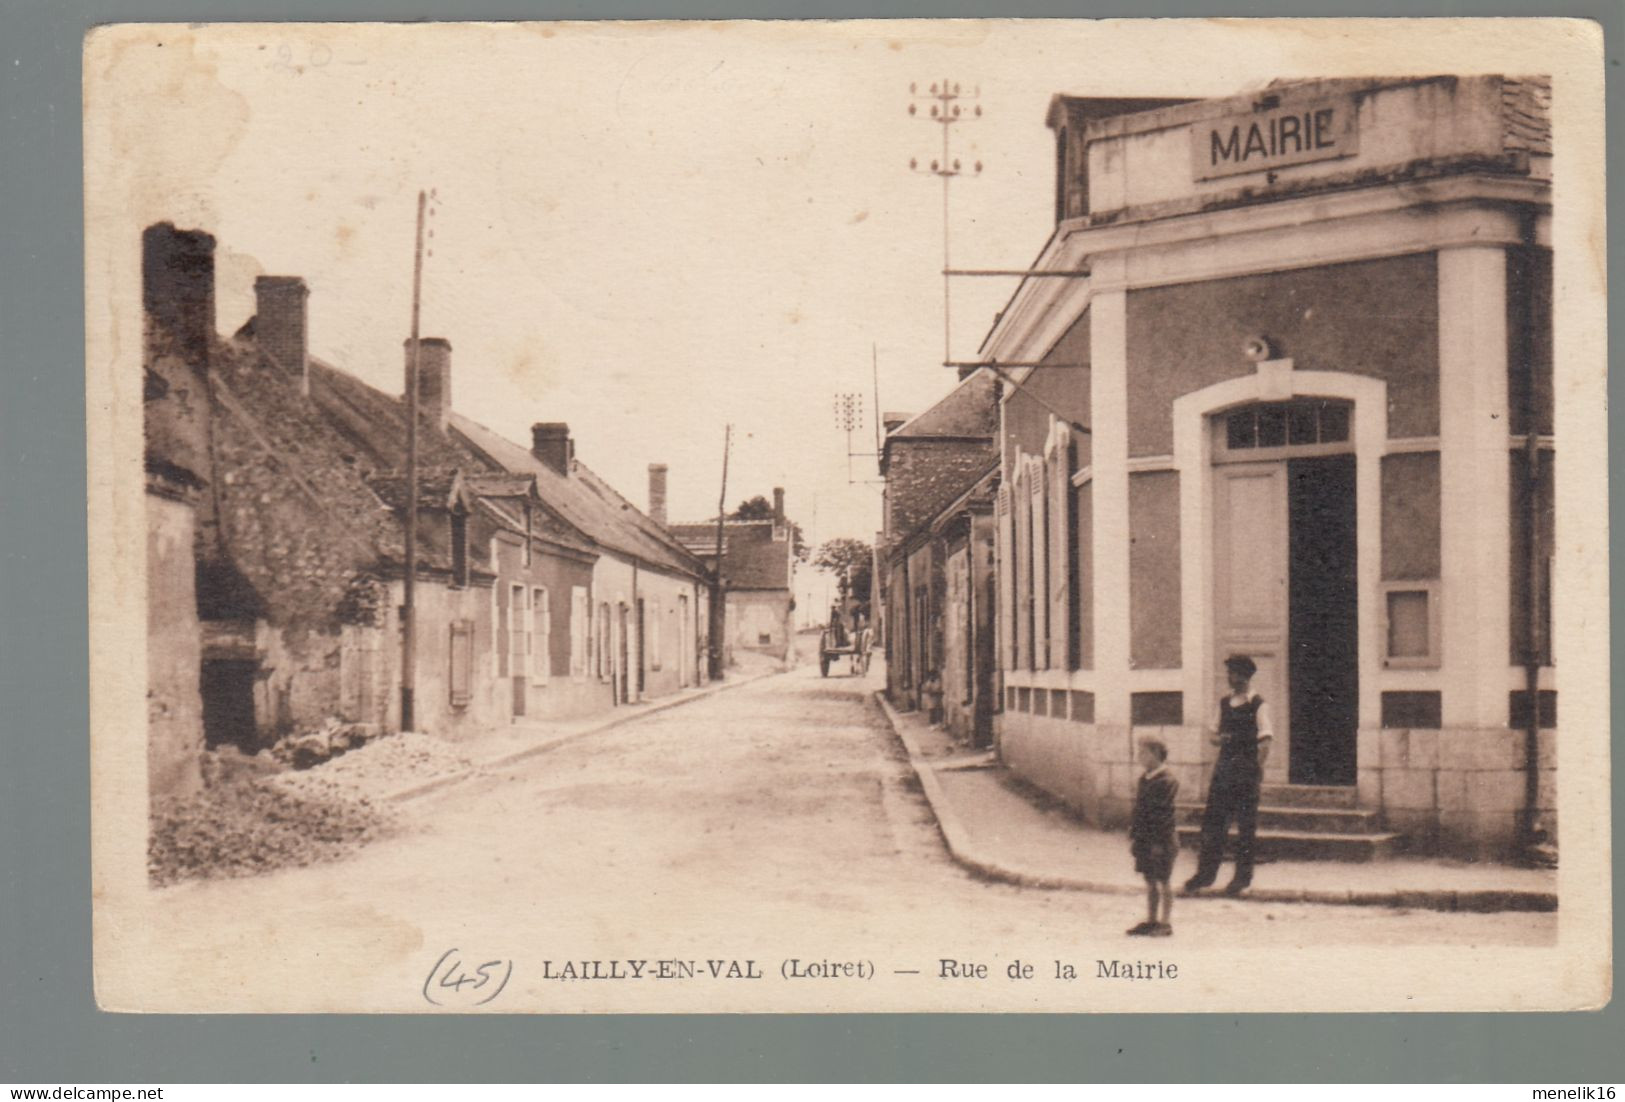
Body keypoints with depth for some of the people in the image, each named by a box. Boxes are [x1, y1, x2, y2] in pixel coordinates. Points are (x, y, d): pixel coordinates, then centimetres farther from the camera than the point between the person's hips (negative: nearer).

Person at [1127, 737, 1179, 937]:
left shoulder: (1168, 782, -15)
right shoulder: (1144, 780, 10)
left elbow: (1165, 814, -17)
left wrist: (1158, 843, -18)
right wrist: (1132, 836, 12)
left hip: (1160, 843, -8)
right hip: (1143, 841, 8)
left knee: (1163, 883, 3)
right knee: (1150, 883, 14)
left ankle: (1165, 924, 11)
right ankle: (1150, 921, 22)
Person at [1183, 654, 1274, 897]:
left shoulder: (1257, 705, -6)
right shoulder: (1224, 703, 13)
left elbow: (1265, 741, -14)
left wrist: (1258, 766, -22)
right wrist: (1219, 738, 0)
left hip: (1246, 770, -6)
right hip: (1223, 767, 6)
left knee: (1246, 826, 2)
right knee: (1212, 821, 4)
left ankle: (1242, 876, 10)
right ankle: (1206, 872, 10)